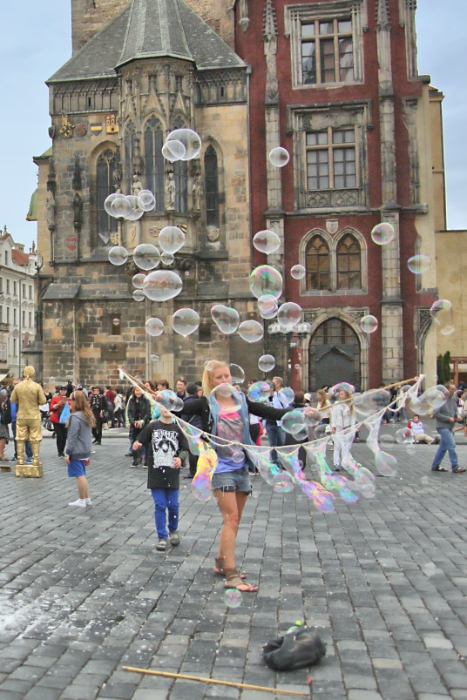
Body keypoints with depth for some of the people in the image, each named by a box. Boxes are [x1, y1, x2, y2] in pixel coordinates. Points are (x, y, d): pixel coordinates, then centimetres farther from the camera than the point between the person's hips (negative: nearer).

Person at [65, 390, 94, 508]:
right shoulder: (88, 415, 9)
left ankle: (82, 500, 7)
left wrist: (68, 452, -13)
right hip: (85, 450, 9)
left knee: (79, 475, -1)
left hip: (76, 452, -9)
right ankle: (87, 498, 23)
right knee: (82, 475, 18)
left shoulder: (75, 417, -18)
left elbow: (72, 437, -19)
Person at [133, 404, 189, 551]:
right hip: (156, 473, 0)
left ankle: (173, 530, 31)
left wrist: (181, 458, -16)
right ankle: (162, 537, 12)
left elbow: (185, 449, 3)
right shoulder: (152, 427, 1)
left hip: (172, 474, 1)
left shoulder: (178, 429, 2)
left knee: (173, 505, 5)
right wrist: (136, 445, -19)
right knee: (160, 506, 0)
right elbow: (140, 442, 3)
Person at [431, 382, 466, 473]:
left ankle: (435, 466, 21)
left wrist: (457, 416, -3)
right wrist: (448, 418, -17)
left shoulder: (453, 399, 9)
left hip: (449, 427, 8)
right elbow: (435, 414, -18)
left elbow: (455, 410, 20)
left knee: (443, 447, 12)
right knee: (451, 446, -11)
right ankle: (455, 467, -5)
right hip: (443, 426, -8)